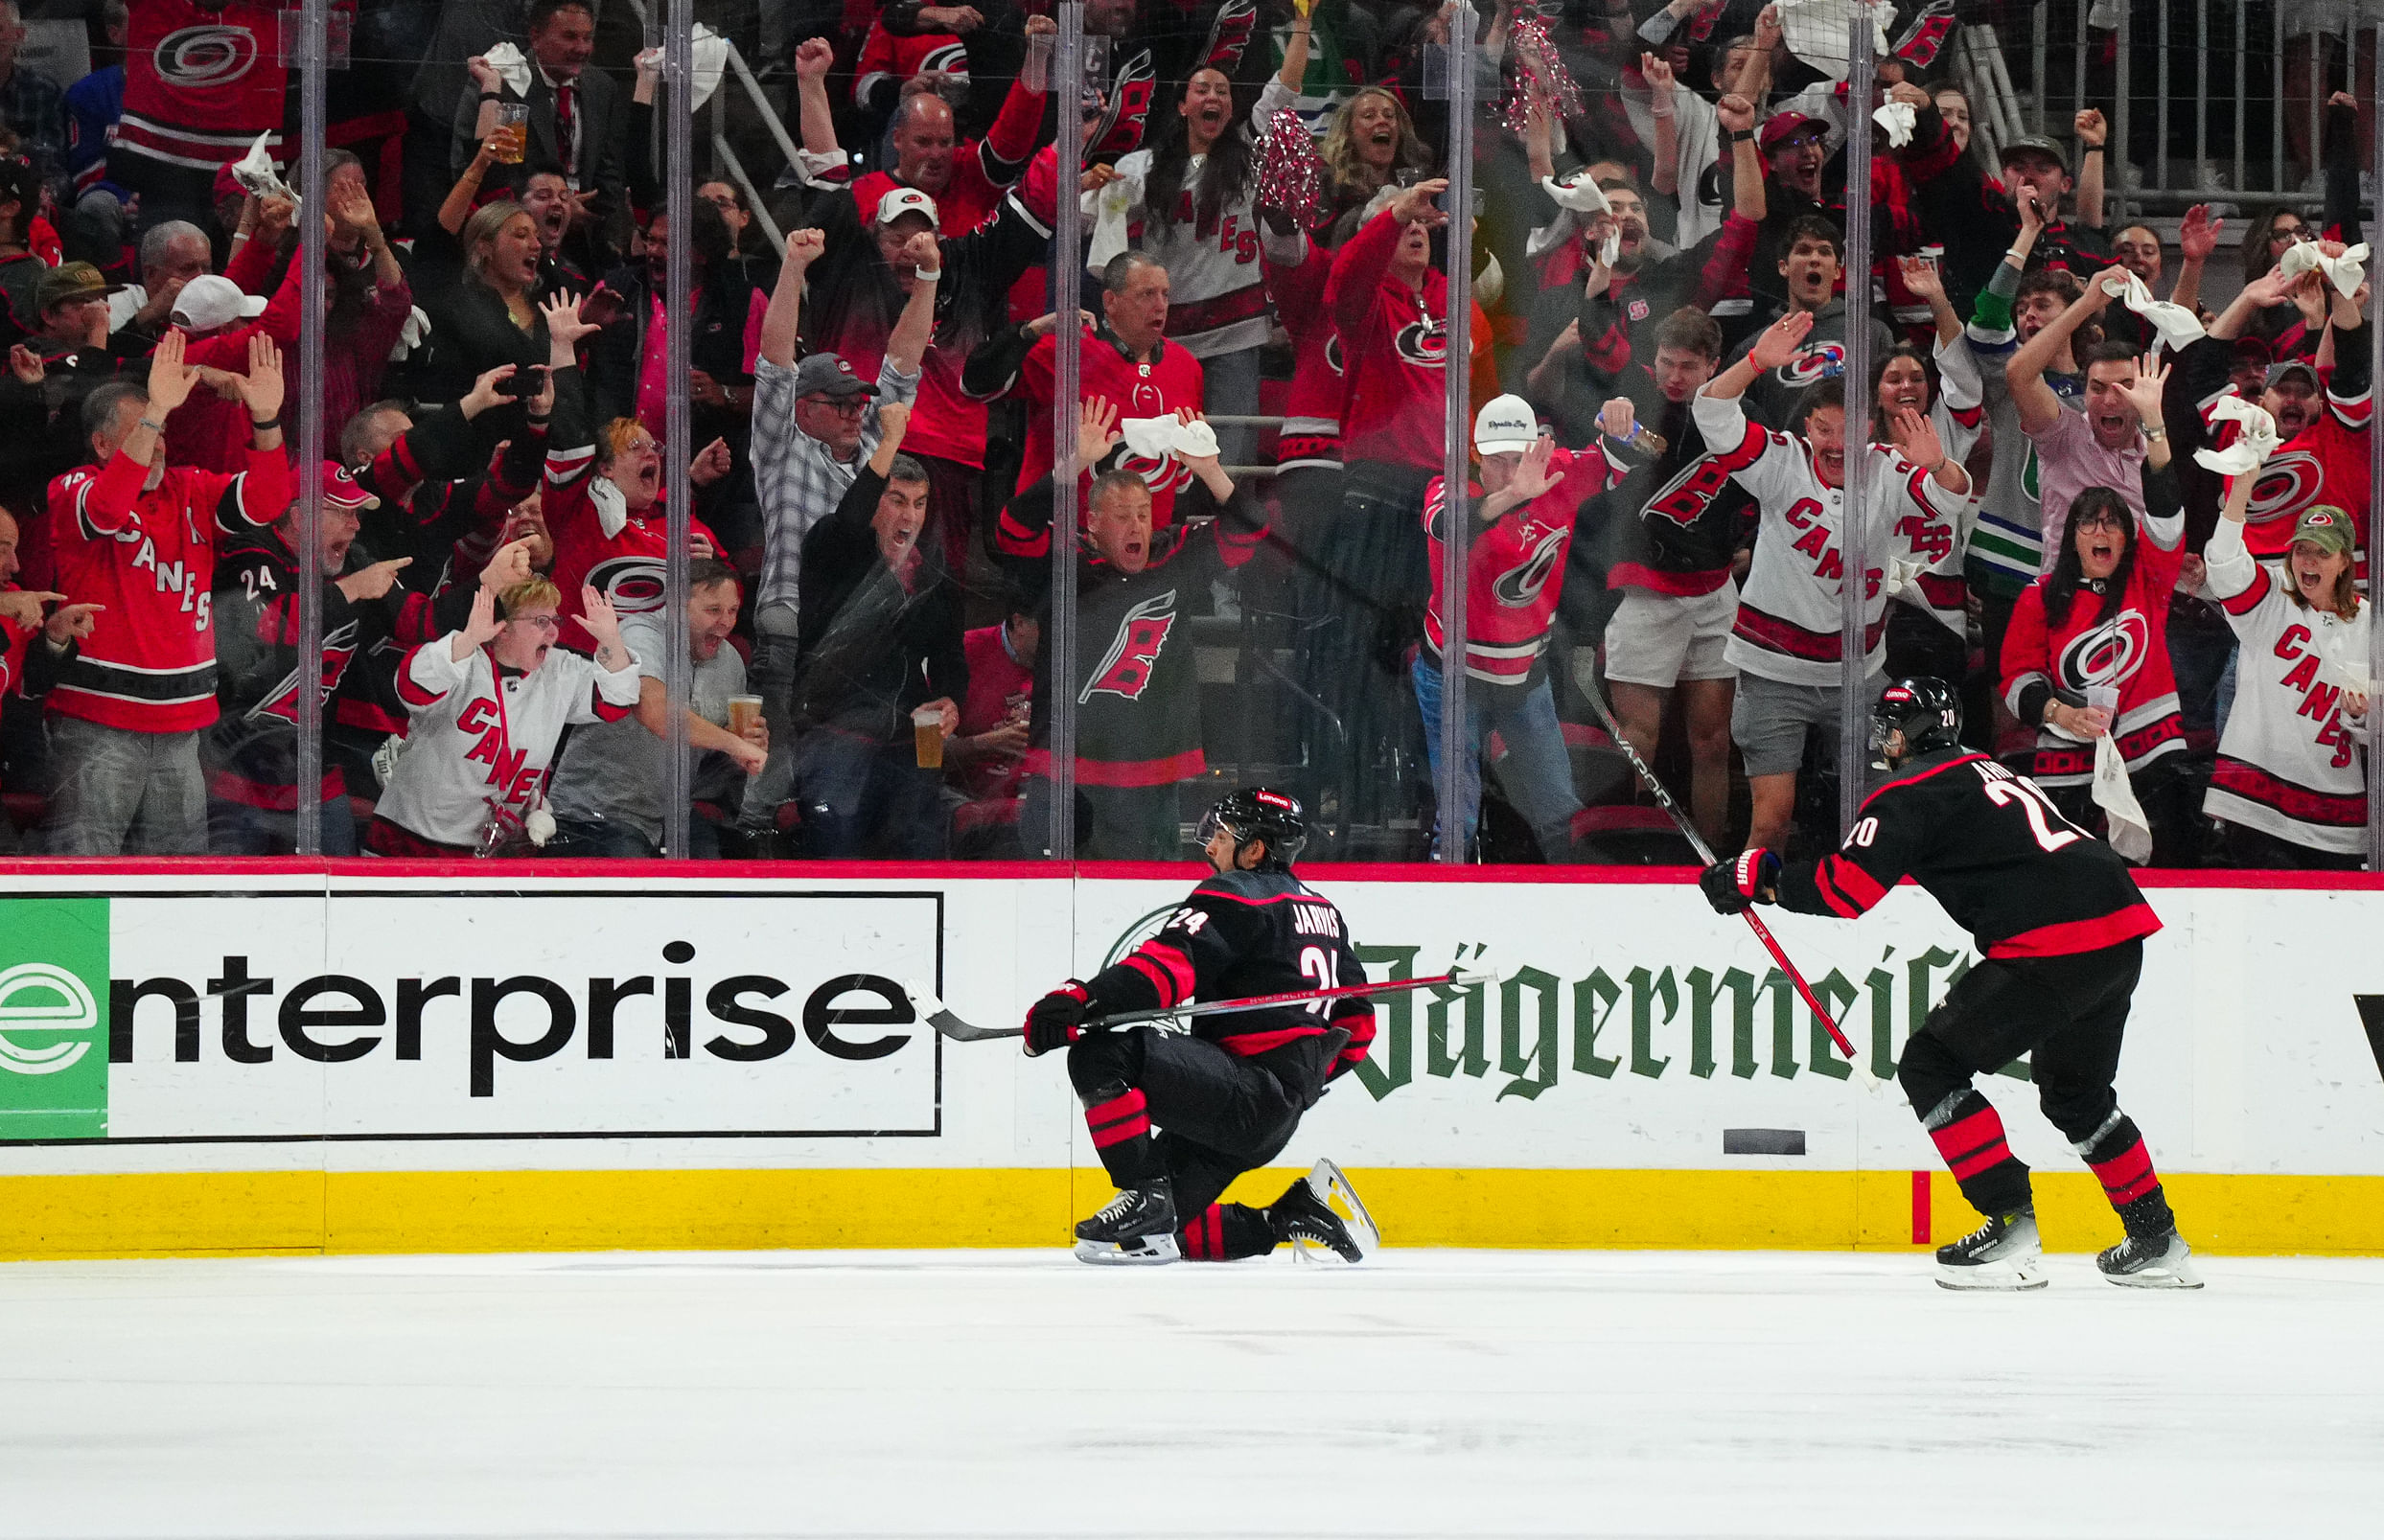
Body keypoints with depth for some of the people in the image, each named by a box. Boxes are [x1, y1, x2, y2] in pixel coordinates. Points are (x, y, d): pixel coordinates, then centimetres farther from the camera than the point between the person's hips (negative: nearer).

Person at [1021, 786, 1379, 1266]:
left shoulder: (1235, 895, -6)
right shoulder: (1324, 912, 22)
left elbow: (1170, 964, -24)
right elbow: (1356, 1020, 28)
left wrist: (1082, 999, -33)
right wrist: (1311, 1077, 39)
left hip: (1246, 1092, -10)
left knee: (1100, 1055, -22)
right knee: (1162, 1233, 13)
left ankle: (1145, 1194, -25)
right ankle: (1296, 1213, 11)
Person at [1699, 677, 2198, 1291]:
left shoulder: (1912, 792, -1)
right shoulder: (1986, 772, 27)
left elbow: (1849, 887, -10)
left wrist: (1761, 878, 1)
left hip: (2054, 947, -9)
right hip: (2122, 938, 9)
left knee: (1931, 1066, 0)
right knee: (2074, 1092, 28)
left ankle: (2011, 1226, -6)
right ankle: (2157, 1244, 30)